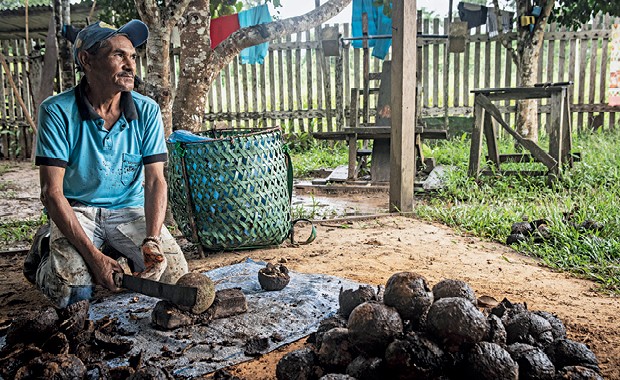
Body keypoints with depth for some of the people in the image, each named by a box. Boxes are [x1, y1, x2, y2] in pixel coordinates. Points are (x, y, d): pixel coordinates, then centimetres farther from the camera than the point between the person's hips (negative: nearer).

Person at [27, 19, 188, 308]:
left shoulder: (147, 111, -7)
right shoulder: (57, 111, -14)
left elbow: (155, 181, -8)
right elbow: (52, 192, -17)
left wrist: (152, 240, -25)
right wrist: (93, 255, -25)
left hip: (130, 209, 3)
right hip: (75, 210, -2)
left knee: (175, 274, -17)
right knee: (71, 291, -25)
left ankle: (120, 252, 12)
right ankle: (45, 254, 10)